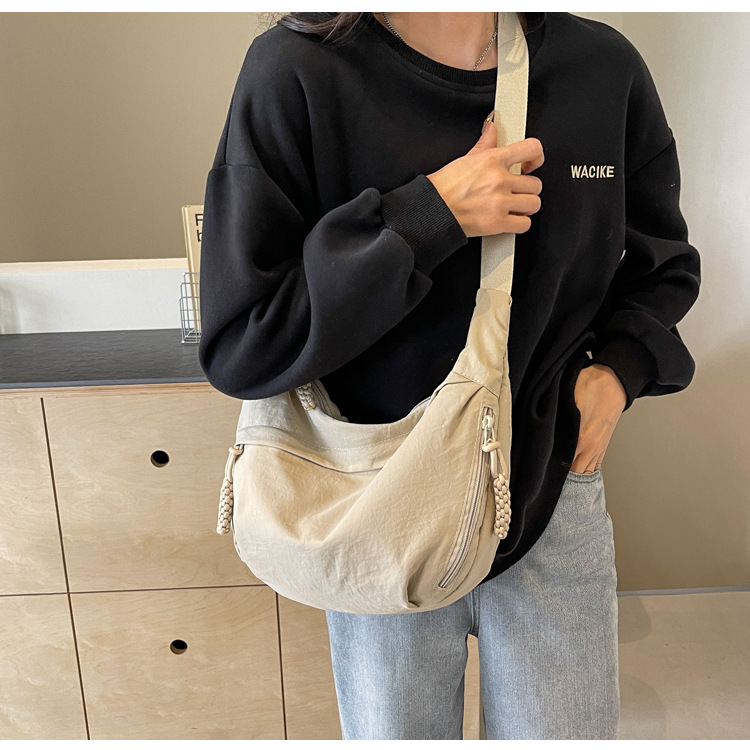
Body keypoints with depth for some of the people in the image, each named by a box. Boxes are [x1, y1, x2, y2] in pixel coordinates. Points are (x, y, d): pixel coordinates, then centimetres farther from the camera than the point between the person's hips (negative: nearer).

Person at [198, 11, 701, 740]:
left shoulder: (605, 66, -5)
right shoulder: (298, 71, -15)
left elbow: (664, 263, 13)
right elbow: (236, 346, -19)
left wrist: (622, 366, -6)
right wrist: (426, 215, -26)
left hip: (554, 488, 3)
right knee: (395, 732, 21)